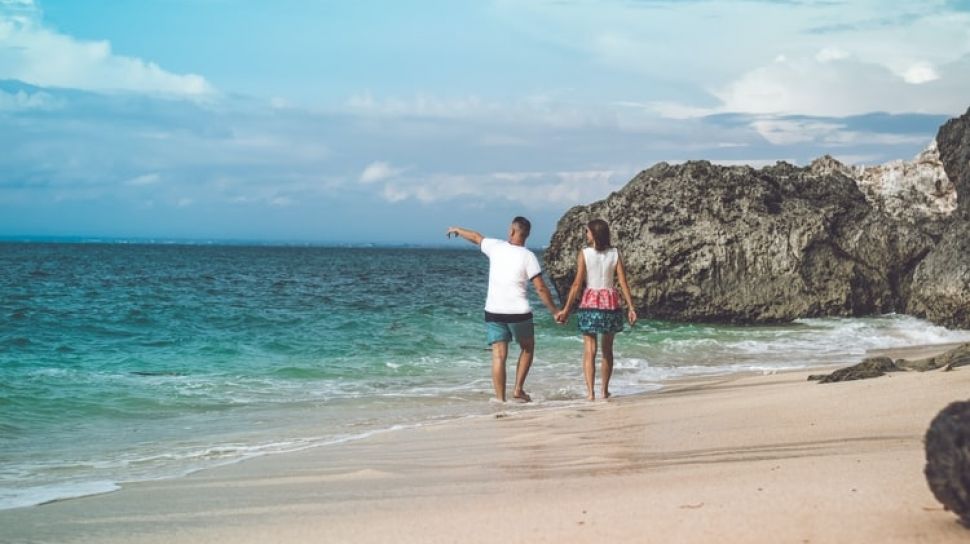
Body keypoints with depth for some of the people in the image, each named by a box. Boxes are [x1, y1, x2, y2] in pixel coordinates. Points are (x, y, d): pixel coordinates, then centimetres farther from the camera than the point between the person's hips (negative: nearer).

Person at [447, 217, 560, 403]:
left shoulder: (496, 247, 1)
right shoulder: (528, 257, -7)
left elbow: (475, 237, 20)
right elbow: (541, 288, -10)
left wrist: (456, 230, 39)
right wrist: (554, 310, 0)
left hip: (493, 311, 2)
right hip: (518, 312, -2)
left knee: (499, 356, 1)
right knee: (527, 348, 20)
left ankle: (500, 399, -3)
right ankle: (518, 389, 12)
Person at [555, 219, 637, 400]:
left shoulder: (584, 253, -6)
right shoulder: (615, 254, 2)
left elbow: (577, 283, -8)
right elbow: (623, 282, -2)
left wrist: (566, 309, -4)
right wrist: (630, 307, 2)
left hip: (590, 302, -3)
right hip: (611, 301, 3)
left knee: (589, 350, -1)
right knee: (607, 349, 16)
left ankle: (590, 392, -12)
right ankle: (605, 390, 21)